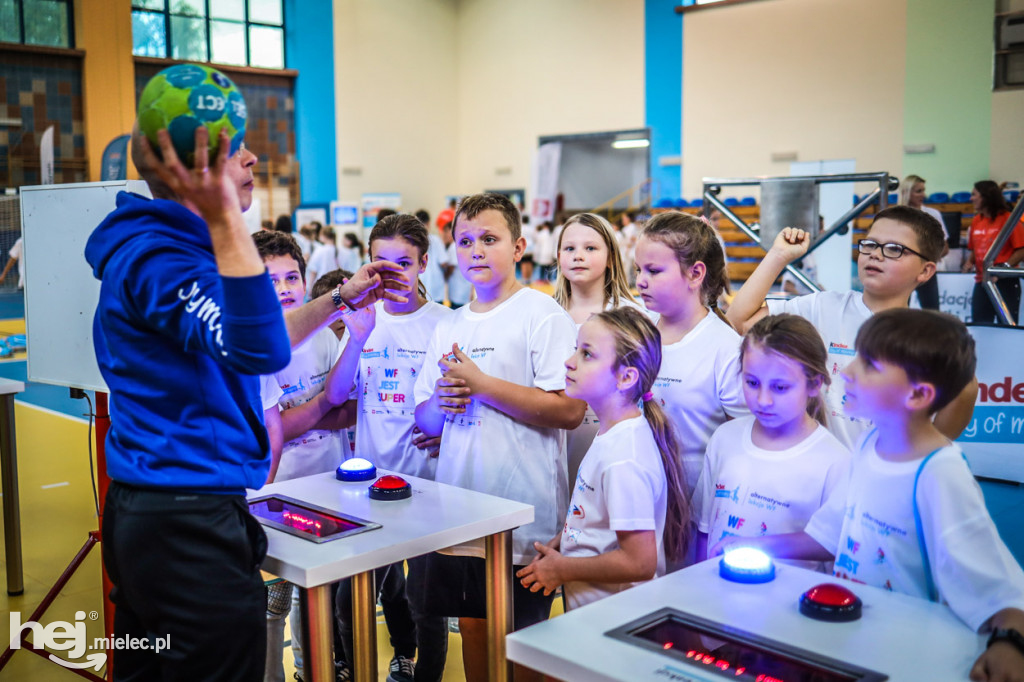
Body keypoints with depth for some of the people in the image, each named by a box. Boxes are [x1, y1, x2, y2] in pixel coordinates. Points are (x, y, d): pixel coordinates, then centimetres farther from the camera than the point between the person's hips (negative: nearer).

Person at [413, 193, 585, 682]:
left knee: (523, 638, 6)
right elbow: (425, 422, 16)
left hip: (524, 516, -6)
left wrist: (479, 383, -16)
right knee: (472, 623, 15)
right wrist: (442, 401, -8)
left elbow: (569, 410, -18)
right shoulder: (447, 328, 13)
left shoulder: (542, 314, -7)